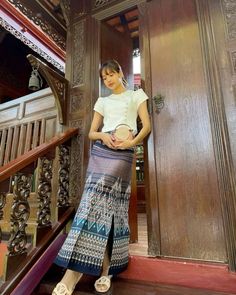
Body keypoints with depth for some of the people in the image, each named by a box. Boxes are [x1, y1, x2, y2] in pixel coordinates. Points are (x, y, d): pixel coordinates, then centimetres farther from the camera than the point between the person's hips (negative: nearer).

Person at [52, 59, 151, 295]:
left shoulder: (136, 95, 16)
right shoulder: (102, 101, 23)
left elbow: (147, 126, 6)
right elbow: (91, 132, 17)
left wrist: (132, 142, -13)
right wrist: (103, 136, -6)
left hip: (122, 153, -3)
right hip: (100, 150, 4)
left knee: (103, 201, -15)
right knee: (102, 204, -7)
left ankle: (75, 270, -11)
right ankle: (105, 269, 1)